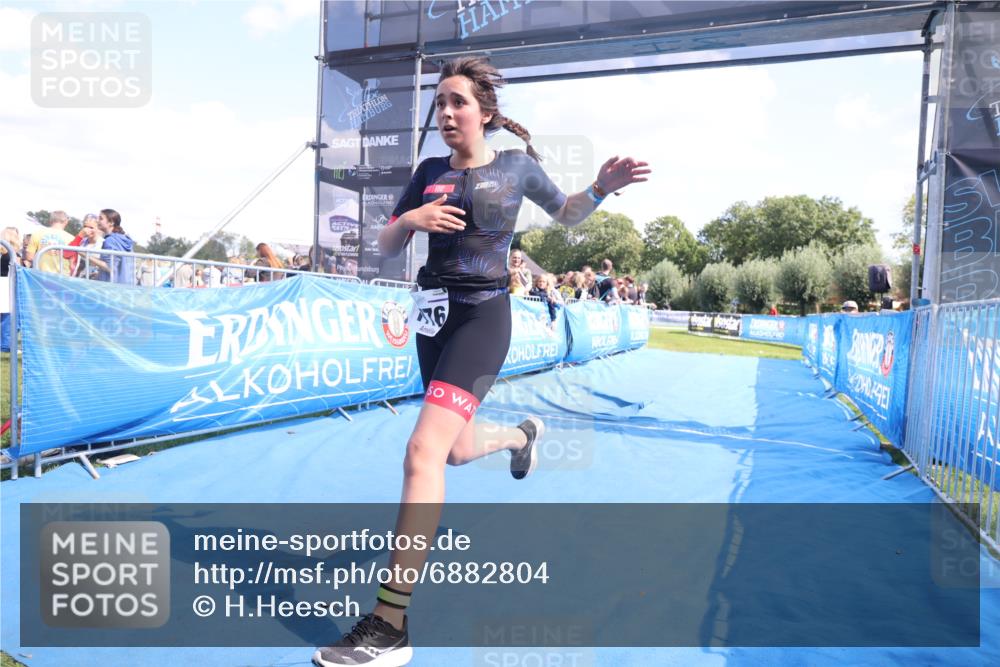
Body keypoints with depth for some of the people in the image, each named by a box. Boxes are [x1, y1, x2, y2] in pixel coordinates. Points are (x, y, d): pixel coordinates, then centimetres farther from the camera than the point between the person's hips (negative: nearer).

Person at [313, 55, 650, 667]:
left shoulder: (518, 167, 2)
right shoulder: (430, 172, 9)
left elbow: (567, 214, 17)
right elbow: (386, 249, 10)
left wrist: (602, 187, -2)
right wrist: (411, 220, -11)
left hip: (483, 317, -5)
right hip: (432, 315, 6)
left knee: (424, 451, -21)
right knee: (459, 451, 17)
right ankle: (524, 434, 52)